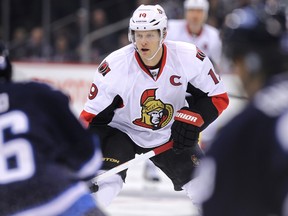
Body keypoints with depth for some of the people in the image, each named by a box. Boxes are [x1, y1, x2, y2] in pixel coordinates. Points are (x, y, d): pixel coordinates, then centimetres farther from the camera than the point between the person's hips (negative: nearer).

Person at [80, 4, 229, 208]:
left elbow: (217, 96, -9)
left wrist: (192, 119, -25)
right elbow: (92, 115, -18)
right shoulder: (115, 66, -25)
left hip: (170, 134, 2)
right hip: (122, 130, -2)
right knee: (104, 185, -24)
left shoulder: (190, 58, -22)